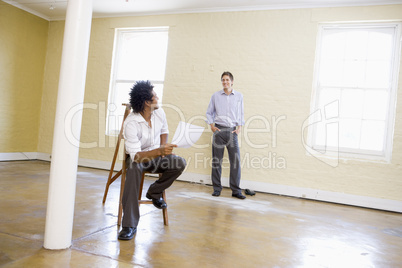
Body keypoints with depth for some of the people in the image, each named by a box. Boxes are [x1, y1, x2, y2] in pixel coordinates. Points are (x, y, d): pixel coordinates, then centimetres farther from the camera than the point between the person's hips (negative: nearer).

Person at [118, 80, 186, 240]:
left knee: (180, 163, -22)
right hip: (137, 157, -5)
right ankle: (129, 225, -34)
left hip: (156, 155, 5)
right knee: (134, 169, -40)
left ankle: (154, 192, 2)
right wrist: (160, 151, -50)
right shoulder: (131, 123, -27)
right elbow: (135, 155, -35)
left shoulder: (159, 113, -6)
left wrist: (163, 149, -1)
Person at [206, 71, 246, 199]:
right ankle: (217, 188, 12)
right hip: (219, 129, 0)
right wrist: (212, 125, 1)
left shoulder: (239, 96, 9)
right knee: (216, 160, 1)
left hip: (232, 130, 0)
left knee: (236, 160, -4)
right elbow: (209, 112, 13)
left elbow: (241, 114, 14)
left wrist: (239, 127, 3)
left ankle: (236, 190, 4)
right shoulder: (215, 96, 8)